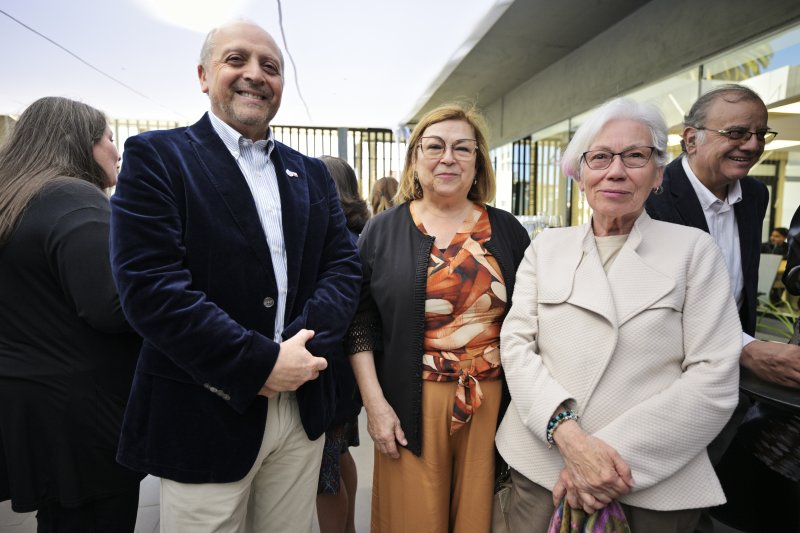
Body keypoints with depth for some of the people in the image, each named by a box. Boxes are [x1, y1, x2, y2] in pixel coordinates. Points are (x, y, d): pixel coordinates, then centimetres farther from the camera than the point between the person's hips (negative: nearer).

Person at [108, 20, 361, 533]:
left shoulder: (313, 174, 10)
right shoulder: (156, 156, -5)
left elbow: (344, 266, 2)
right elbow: (150, 286, -16)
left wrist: (303, 348, -14)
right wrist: (262, 364, -18)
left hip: (304, 410, 5)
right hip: (204, 418, -4)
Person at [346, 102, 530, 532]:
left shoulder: (507, 230, 4)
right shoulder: (383, 230, 0)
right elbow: (359, 320, -1)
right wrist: (375, 403, -6)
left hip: (495, 402, 2)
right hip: (411, 405, -1)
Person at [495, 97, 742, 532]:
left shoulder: (694, 249, -1)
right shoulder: (546, 246, 3)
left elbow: (715, 378, -8)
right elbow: (516, 342, -4)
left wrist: (618, 451, -16)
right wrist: (569, 434, -17)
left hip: (656, 487, -1)